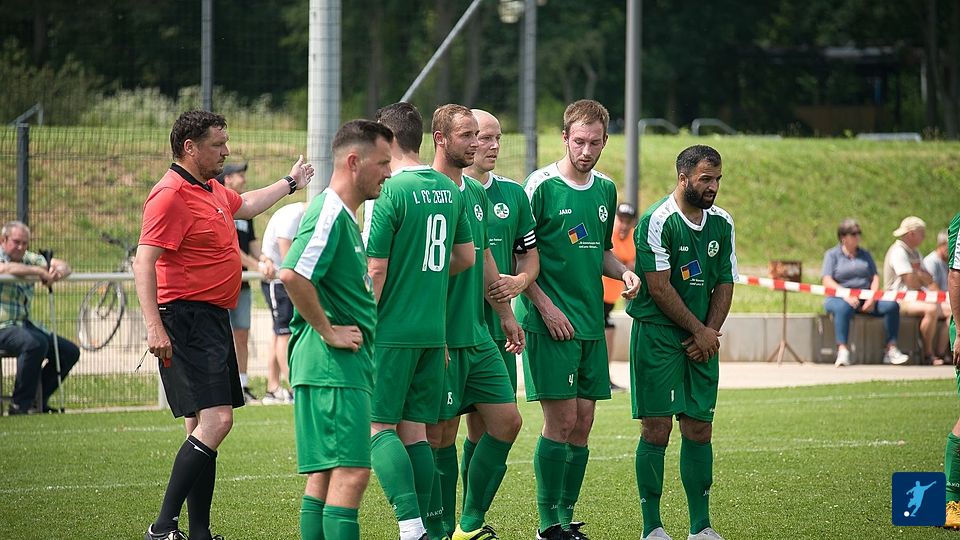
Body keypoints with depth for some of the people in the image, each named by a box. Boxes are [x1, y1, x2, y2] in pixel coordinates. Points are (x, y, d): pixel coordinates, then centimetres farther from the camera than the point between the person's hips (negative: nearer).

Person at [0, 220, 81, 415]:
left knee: (70, 351, 1)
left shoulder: (29, 259, 16)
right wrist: (40, 272, -24)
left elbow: (65, 266, 12)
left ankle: (39, 401, 9)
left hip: (24, 324, 8)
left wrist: (58, 271, -14)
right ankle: (19, 404, -26)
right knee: (36, 344, -36)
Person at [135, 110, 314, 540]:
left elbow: (246, 206, 40)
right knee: (215, 420, -19)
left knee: (203, 427, 9)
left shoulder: (211, 190, 16)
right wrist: (154, 326, -29)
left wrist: (290, 183, 52)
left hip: (213, 321, 10)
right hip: (186, 321, -10)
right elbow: (144, 262, -20)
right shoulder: (171, 195, -14)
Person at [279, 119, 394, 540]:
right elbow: (292, 275, -27)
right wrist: (328, 331, -19)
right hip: (333, 366, -11)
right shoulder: (329, 214, -14)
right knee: (351, 472, -14)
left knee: (324, 474, 10)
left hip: (344, 364, 11)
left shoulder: (343, 216, 19)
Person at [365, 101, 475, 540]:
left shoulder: (391, 192, -13)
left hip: (393, 329, -7)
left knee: (378, 427, -5)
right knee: (413, 429, 10)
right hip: (434, 329, 7)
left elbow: (376, 270, -14)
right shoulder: (450, 190, 9)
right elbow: (465, 256, 18)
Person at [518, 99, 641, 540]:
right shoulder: (541, 186, -8)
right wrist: (545, 306, -14)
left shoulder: (605, 190, 12)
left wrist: (624, 272, 3)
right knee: (561, 419, -8)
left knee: (582, 423, 7)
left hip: (591, 323, 6)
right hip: (550, 322, -6)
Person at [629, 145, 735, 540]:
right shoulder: (658, 221, -12)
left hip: (701, 340, 6)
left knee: (699, 429, 5)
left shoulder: (722, 223, 9)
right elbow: (659, 288, -13)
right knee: (656, 428, -7)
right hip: (658, 333, -6)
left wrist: (709, 333, -2)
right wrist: (699, 330, -9)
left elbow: (725, 284, 12)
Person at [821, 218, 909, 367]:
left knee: (892, 305, -20)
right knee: (843, 308, -40)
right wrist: (846, 295, -21)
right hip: (840, 297, -4)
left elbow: (875, 278, 12)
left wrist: (872, 299, -8)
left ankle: (891, 350, -20)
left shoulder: (865, 255, 23)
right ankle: (843, 352, -46)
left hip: (865, 299, 4)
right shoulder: (832, 254, 8)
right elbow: (827, 281, -5)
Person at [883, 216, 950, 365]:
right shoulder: (898, 252, -11)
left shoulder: (915, 253, 21)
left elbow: (928, 280, 18)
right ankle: (928, 356, -26)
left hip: (917, 299, 10)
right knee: (931, 310, -36)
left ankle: (939, 353, -14)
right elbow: (911, 282, -17)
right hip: (900, 300, -10)